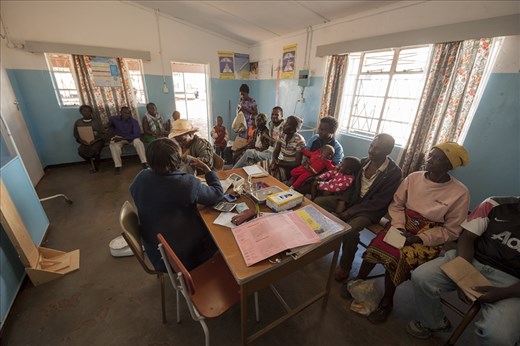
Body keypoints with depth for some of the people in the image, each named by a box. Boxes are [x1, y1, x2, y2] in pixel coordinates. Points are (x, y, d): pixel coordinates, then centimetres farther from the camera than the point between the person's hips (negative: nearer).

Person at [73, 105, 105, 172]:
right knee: (80, 151, -27)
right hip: (85, 142, 3)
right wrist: (82, 141, -12)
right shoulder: (78, 122, 7)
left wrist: (95, 140, -17)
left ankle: (96, 164, -3)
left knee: (94, 149, -34)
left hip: (97, 141, -2)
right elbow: (76, 135, 9)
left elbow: (102, 133, -1)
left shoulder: (96, 121, 1)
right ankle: (93, 163, 1)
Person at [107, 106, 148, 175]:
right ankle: (117, 166, -29)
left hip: (131, 138, -1)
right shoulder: (113, 119, -7)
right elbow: (110, 125, 19)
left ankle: (144, 163, -34)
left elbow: (137, 134, -25)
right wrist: (114, 133, 4)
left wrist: (123, 138, -29)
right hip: (118, 137, 2)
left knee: (138, 141, -34)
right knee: (113, 144, -31)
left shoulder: (134, 121, -16)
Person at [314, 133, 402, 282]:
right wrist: (342, 201, -9)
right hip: (352, 200, 6)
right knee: (318, 201, -6)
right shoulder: (364, 162, 1)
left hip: (370, 209, -6)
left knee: (350, 230, -33)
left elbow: (379, 202, -18)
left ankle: (345, 266, -4)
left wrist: (349, 212, -22)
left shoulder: (393, 172, -16)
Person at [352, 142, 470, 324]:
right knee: (377, 244, -24)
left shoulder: (460, 193, -9)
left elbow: (451, 230, -6)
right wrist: (399, 226, -12)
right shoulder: (413, 177, -3)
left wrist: (419, 238, -17)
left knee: (399, 257, -27)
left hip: (430, 237, -2)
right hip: (404, 225, 3)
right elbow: (396, 205, 3)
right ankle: (359, 280, 0)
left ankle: (387, 301, -2)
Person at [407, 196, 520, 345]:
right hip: (471, 260, 2)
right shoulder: (495, 205, -6)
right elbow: (467, 237, -6)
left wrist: (503, 293, -22)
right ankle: (433, 323, 14)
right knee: (421, 277, -18)